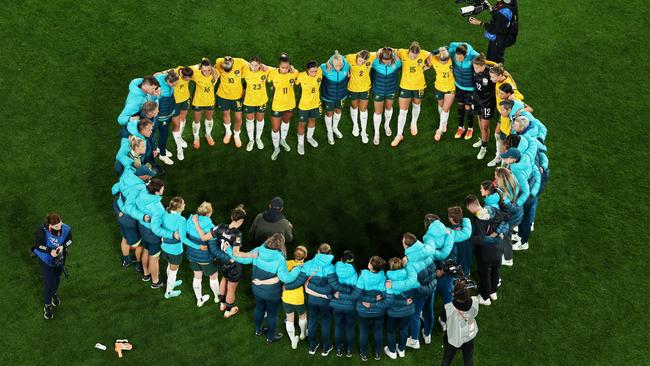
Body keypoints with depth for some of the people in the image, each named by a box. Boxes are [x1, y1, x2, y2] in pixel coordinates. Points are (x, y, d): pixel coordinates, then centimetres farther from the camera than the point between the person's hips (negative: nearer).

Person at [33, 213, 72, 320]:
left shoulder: (66, 229, -25)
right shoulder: (42, 230, -31)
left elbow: (70, 240, -5)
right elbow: (38, 245, -18)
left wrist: (63, 246, -26)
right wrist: (50, 251, -32)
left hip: (59, 259, 3)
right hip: (46, 260, -3)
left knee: (56, 280, 26)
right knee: (48, 284, 2)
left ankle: (54, 294, 59)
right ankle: (47, 306, 25)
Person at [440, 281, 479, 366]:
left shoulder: (448, 308, -38)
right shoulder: (475, 301, -31)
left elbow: (443, 320, -16)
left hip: (453, 339, -2)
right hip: (469, 336, 2)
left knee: (447, 359, 26)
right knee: (469, 359, 28)